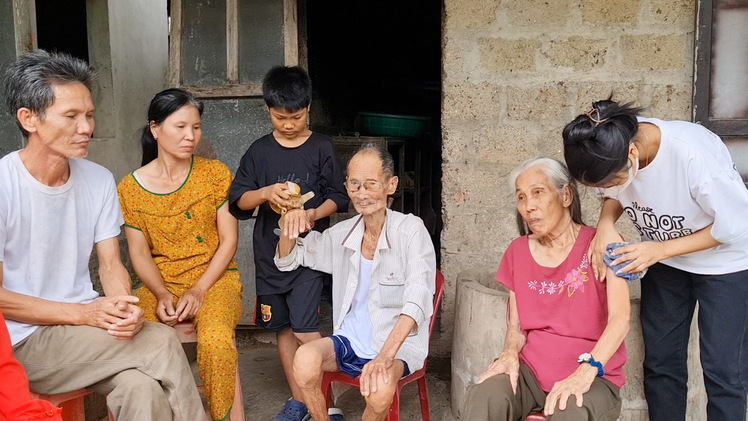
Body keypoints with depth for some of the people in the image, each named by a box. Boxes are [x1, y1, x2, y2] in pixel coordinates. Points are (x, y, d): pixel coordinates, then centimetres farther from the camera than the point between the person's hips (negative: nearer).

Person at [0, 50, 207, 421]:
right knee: (162, 343, -22)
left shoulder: (99, 180, 4)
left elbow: (110, 264, 5)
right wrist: (83, 313, -19)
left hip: (87, 324, 4)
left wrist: (123, 309, -16)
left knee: (143, 389, -26)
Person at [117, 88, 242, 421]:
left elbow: (229, 240, -1)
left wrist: (198, 290, -12)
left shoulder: (215, 173, 0)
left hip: (214, 278, -1)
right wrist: (162, 295, -13)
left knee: (216, 338, -32)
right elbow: (139, 253, 4)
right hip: (160, 284, 1)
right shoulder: (130, 188, 2)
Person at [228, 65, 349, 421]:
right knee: (283, 328, 12)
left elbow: (338, 197, 2)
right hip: (270, 252, 4)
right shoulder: (259, 151, 4)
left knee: (305, 330, -12)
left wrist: (316, 213, -18)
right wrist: (265, 193, -18)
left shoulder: (321, 148, -1)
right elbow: (238, 201, 2)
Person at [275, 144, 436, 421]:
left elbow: (416, 300, -22)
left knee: (380, 388, -34)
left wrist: (384, 357, -35)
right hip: (349, 339, 4)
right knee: (305, 359, -27)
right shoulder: (341, 234, 4)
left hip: (399, 343, -3)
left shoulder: (411, 230, -10)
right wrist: (290, 228, -8)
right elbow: (287, 261, 14)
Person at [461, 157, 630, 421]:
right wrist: (510, 353, -12)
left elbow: (620, 318, -17)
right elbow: (515, 324, 11)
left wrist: (586, 372, -31)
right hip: (530, 369, 3)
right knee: (483, 397, -30)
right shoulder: (517, 252, 9)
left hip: (592, 376, -2)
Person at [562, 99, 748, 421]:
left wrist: (659, 250, -26)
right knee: (660, 360, 9)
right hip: (663, 260, 5)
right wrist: (606, 223, -23)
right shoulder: (611, 149, -22)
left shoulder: (693, 153, -37)